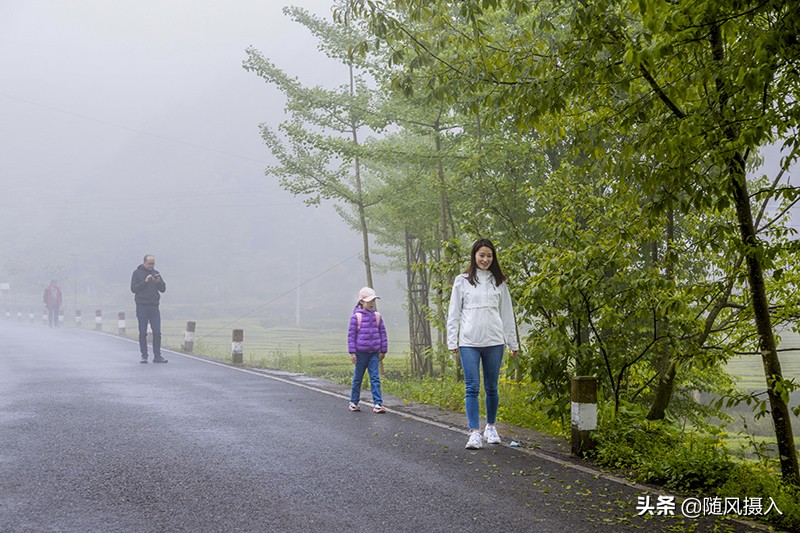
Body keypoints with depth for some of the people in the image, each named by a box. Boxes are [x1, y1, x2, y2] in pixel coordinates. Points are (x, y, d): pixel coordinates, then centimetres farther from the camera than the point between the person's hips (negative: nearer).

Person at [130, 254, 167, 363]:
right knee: (143, 333, 0)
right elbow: (133, 288, -7)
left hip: (154, 306, 3)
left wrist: (159, 282, -10)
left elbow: (163, 289, 9)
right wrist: (145, 282, -17)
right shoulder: (137, 273, 2)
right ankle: (144, 356, 5)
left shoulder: (156, 273, 13)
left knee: (157, 332, -2)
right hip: (142, 306, -3)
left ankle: (157, 356, 3)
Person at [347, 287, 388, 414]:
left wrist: (383, 350, 11)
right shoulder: (356, 316, -7)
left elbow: (382, 333, 12)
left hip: (374, 353, 3)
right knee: (358, 378, 9)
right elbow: (351, 334, -6)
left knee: (375, 378, -3)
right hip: (361, 352, -3)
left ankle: (377, 404, -5)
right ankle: (353, 402, 24)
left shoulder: (376, 316, 5)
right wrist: (352, 352, -9)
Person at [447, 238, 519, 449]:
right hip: (469, 343, -2)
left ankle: (491, 427, 25)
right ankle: (475, 433, -8)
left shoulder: (498, 282, 10)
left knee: (492, 388, 9)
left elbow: (507, 313, 13)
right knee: (472, 388, -6)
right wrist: (452, 341, -1)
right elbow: (454, 313, 5)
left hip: (494, 342, 2)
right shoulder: (462, 281, 5)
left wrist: (513, 343, 11)